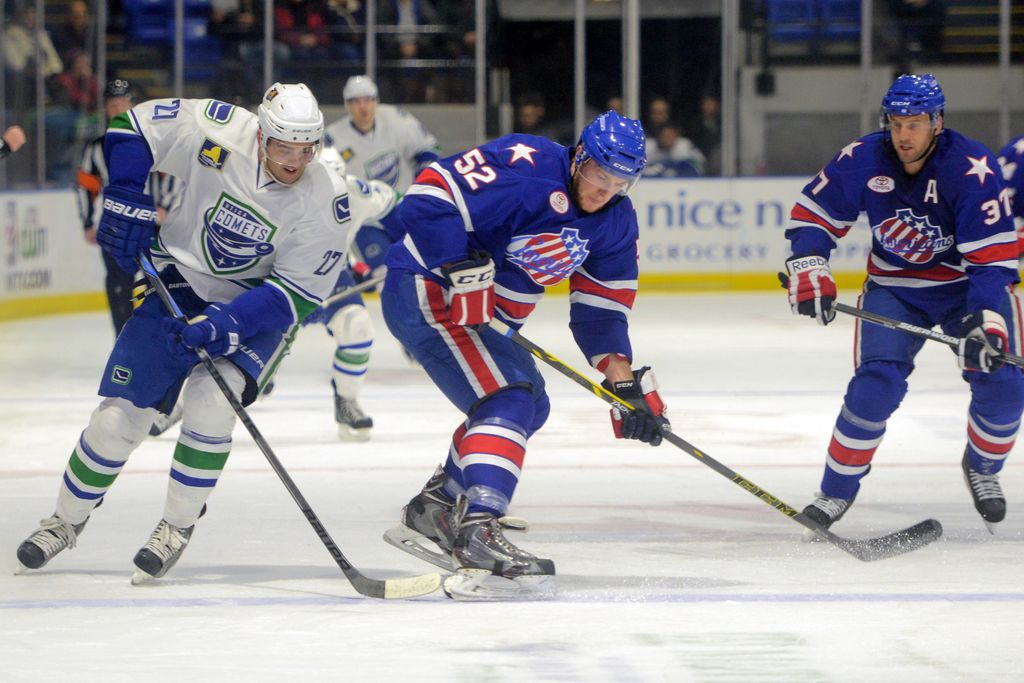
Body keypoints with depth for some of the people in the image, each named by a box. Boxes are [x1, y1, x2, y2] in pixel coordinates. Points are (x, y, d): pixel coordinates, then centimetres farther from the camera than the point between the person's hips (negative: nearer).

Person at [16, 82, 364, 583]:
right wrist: (127, 203, -16)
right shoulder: (217, 133, -22)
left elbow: (297, 294, -22)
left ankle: (177, 528, -8)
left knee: (211, 396, -27)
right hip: (182, 283, 1)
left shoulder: (326, 201, -24)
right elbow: (131, 129, -8)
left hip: (259, 303, -1)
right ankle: (66, 521, 20)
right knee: (120, 413, -3)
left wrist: (226, 324, -34)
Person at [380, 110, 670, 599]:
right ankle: (476, 532, -36)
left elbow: (600, 308, 8)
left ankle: (432, 510, 23)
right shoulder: (526, 171, -24)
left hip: (484, 316, 10)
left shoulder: (615, 223, 3)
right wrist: (465, 272, -33)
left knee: (531, 406, 18)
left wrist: (625, 380, -3)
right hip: (425, 290, -10)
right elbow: (431, 196, -29)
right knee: (508, 401, -23)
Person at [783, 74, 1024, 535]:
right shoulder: (862, 160, -17)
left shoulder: (972, 168, -26)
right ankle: (836, 492, -2)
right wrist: (808, 268, -19)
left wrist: (986, 319, -39)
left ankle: (982, 468, 16)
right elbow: (812, 214, -3)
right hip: (894, 288, 1)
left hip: (967, 284, -1)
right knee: (876, 385, -17)